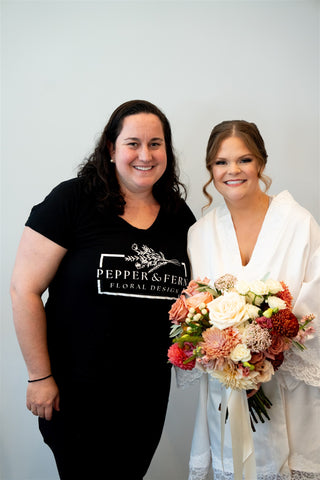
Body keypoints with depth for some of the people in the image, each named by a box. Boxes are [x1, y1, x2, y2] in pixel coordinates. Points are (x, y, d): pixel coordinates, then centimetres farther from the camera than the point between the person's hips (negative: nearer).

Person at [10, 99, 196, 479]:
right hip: (77, 390, -4)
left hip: (150, 390, 5)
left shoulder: (180, 216, 3)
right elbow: (25, 290, -13)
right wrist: (39, 376, -11)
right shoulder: (73, 201, -13)